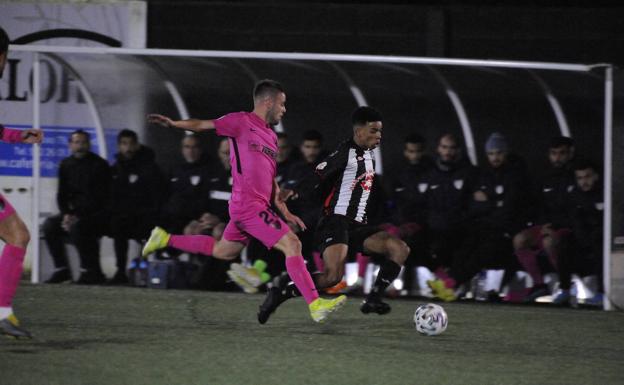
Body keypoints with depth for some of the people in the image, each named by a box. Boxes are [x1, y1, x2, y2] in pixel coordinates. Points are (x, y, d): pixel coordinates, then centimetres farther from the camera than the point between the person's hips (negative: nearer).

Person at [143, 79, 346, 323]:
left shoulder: (271, 136, 20)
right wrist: (172, 124, -21)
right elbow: (204, 125, -7)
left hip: (259, 206, 10)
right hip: (249, 205, -10)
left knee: (223, 251, 22)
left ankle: (165, 240, 32)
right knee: (292, 245, -15)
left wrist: (285, 212, 20)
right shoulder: (242, 122, -5)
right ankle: (315, 305, -16)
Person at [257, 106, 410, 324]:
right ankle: (282, 291, -9)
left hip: (357, 226, 9)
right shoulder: (346, 152, -8)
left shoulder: (369, 156, 17)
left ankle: (373, 299, -2)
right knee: (334, 276, -26)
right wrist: (296, 192, -36)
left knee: (400, 249, -5)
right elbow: (319, 176, -20)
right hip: (336, 222, -9)